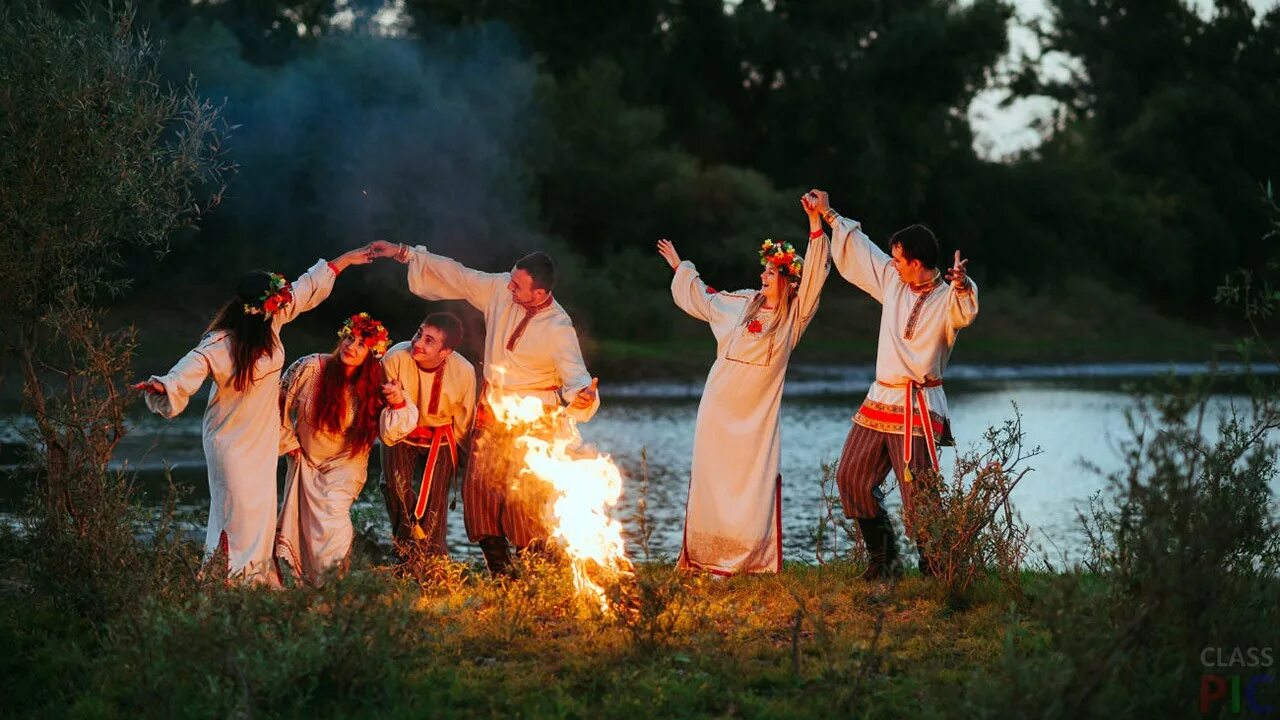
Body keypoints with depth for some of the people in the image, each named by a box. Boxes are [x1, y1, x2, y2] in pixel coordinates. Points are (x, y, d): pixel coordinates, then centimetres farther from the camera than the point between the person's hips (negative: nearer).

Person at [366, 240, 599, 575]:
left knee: (523, 498, -14)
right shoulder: (500, 289, -5)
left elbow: (574, 374, -24)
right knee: (479, 491, 6)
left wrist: (582, 394, -49)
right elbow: (455, 276, 4)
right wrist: (403, 253, 6)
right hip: (490, 418, 6)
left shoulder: (559, 329, -20)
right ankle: (501, 576, 15)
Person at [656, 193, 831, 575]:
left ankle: (750, 559, -2)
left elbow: (814, 275, -13)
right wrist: (680, 267, 36)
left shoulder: (795, 315, -3)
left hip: (758, 414, -3)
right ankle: (705, 557, 9)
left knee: (755, 483, -7)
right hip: (719, 408, 3)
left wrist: (816, 227, -20)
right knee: (711, 479, 4)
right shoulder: (741, 304, 7)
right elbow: (700, 299, 25)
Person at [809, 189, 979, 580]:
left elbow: (965, 310, -35)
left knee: (918, 495, -14)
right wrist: (830, 216, 29)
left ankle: (936, 567, -6)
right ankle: (883, 560, 20)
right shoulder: (892, 281, 9)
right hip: (879, 399, 8)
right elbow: (858, 250, 21)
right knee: (851, 478, 10)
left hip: (918, 406, -8)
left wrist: (962, 285, -57)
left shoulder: (946, 299, -12)